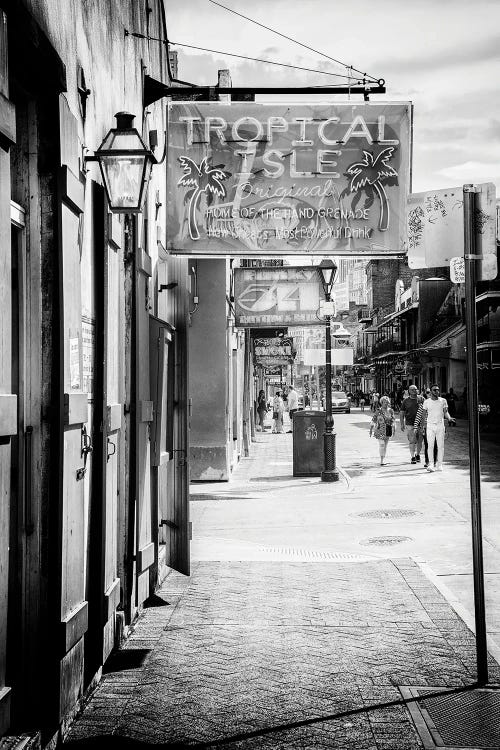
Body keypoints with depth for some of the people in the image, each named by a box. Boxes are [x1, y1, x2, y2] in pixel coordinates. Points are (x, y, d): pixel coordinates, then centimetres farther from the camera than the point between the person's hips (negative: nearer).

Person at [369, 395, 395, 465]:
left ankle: (383, 459, 18)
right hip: (380, 430, -4)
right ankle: (382, 460, -14)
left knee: (385, 445, 10)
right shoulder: (378, 411, -6)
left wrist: (393, 430, 13)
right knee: (382, 444, -13)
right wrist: (371, 430, -4)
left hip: (388, 430, 4)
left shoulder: (390, 411, 6)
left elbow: (392, 421, 14)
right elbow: (373, 421, -3)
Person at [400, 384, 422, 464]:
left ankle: (417, 455, 26)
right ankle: (413, 457, 5)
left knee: (419, 441, 6)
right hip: (409, 424, -1)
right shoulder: (406, 401, 5)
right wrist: (402, 424, 2)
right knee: (411, 441, -3)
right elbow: (401, 413, 8)